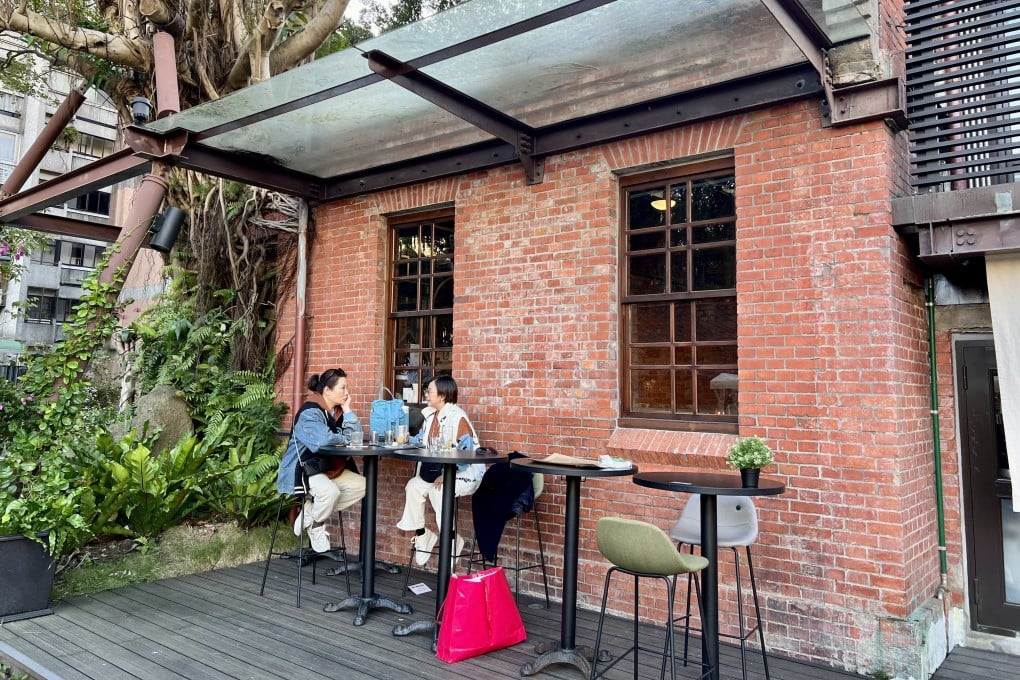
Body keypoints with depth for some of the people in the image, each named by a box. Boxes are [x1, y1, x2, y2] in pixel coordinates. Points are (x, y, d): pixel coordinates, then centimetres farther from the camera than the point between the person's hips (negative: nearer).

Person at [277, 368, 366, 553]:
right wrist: (345, 439, -16)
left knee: (361, 485, -6)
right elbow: (323, 439, -36)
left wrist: (347, 410, -7)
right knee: (330, 491, -34)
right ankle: (316, 526, -2)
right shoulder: (310, 412, -18)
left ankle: (312, 512, 0)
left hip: (328, 467, 9)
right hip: (303, 468, -9)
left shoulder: (338, 411, 8)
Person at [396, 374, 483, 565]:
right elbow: (420, 441, 19)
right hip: (439, 470, 8)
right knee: (413, 485, -9)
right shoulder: (430, 415, 8)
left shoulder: (458, 417, -19)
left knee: (439, 491, -30)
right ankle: (422, 534, 8)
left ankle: (451, 541, -11)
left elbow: (466, 451, -26)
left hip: (465, 472, -8)